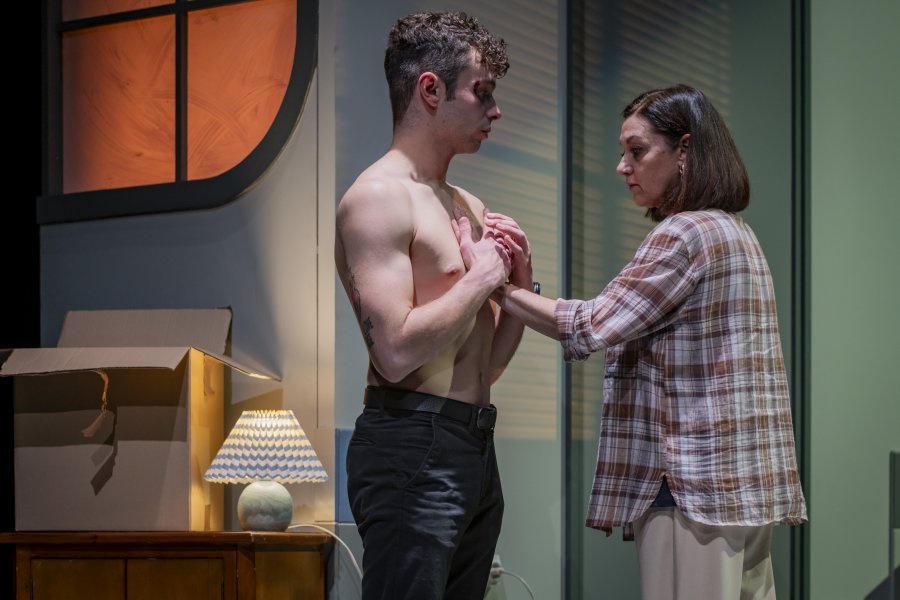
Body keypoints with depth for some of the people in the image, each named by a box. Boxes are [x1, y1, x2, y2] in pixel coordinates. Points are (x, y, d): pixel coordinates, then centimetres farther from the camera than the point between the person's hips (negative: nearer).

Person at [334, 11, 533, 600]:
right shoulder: (378, 197, -9)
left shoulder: (469, 207, 18)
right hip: (413, 447, -9)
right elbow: (397, 352, -21)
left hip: (475, 450, 9)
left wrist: (519, 283, 6)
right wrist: (481, 277, -9)